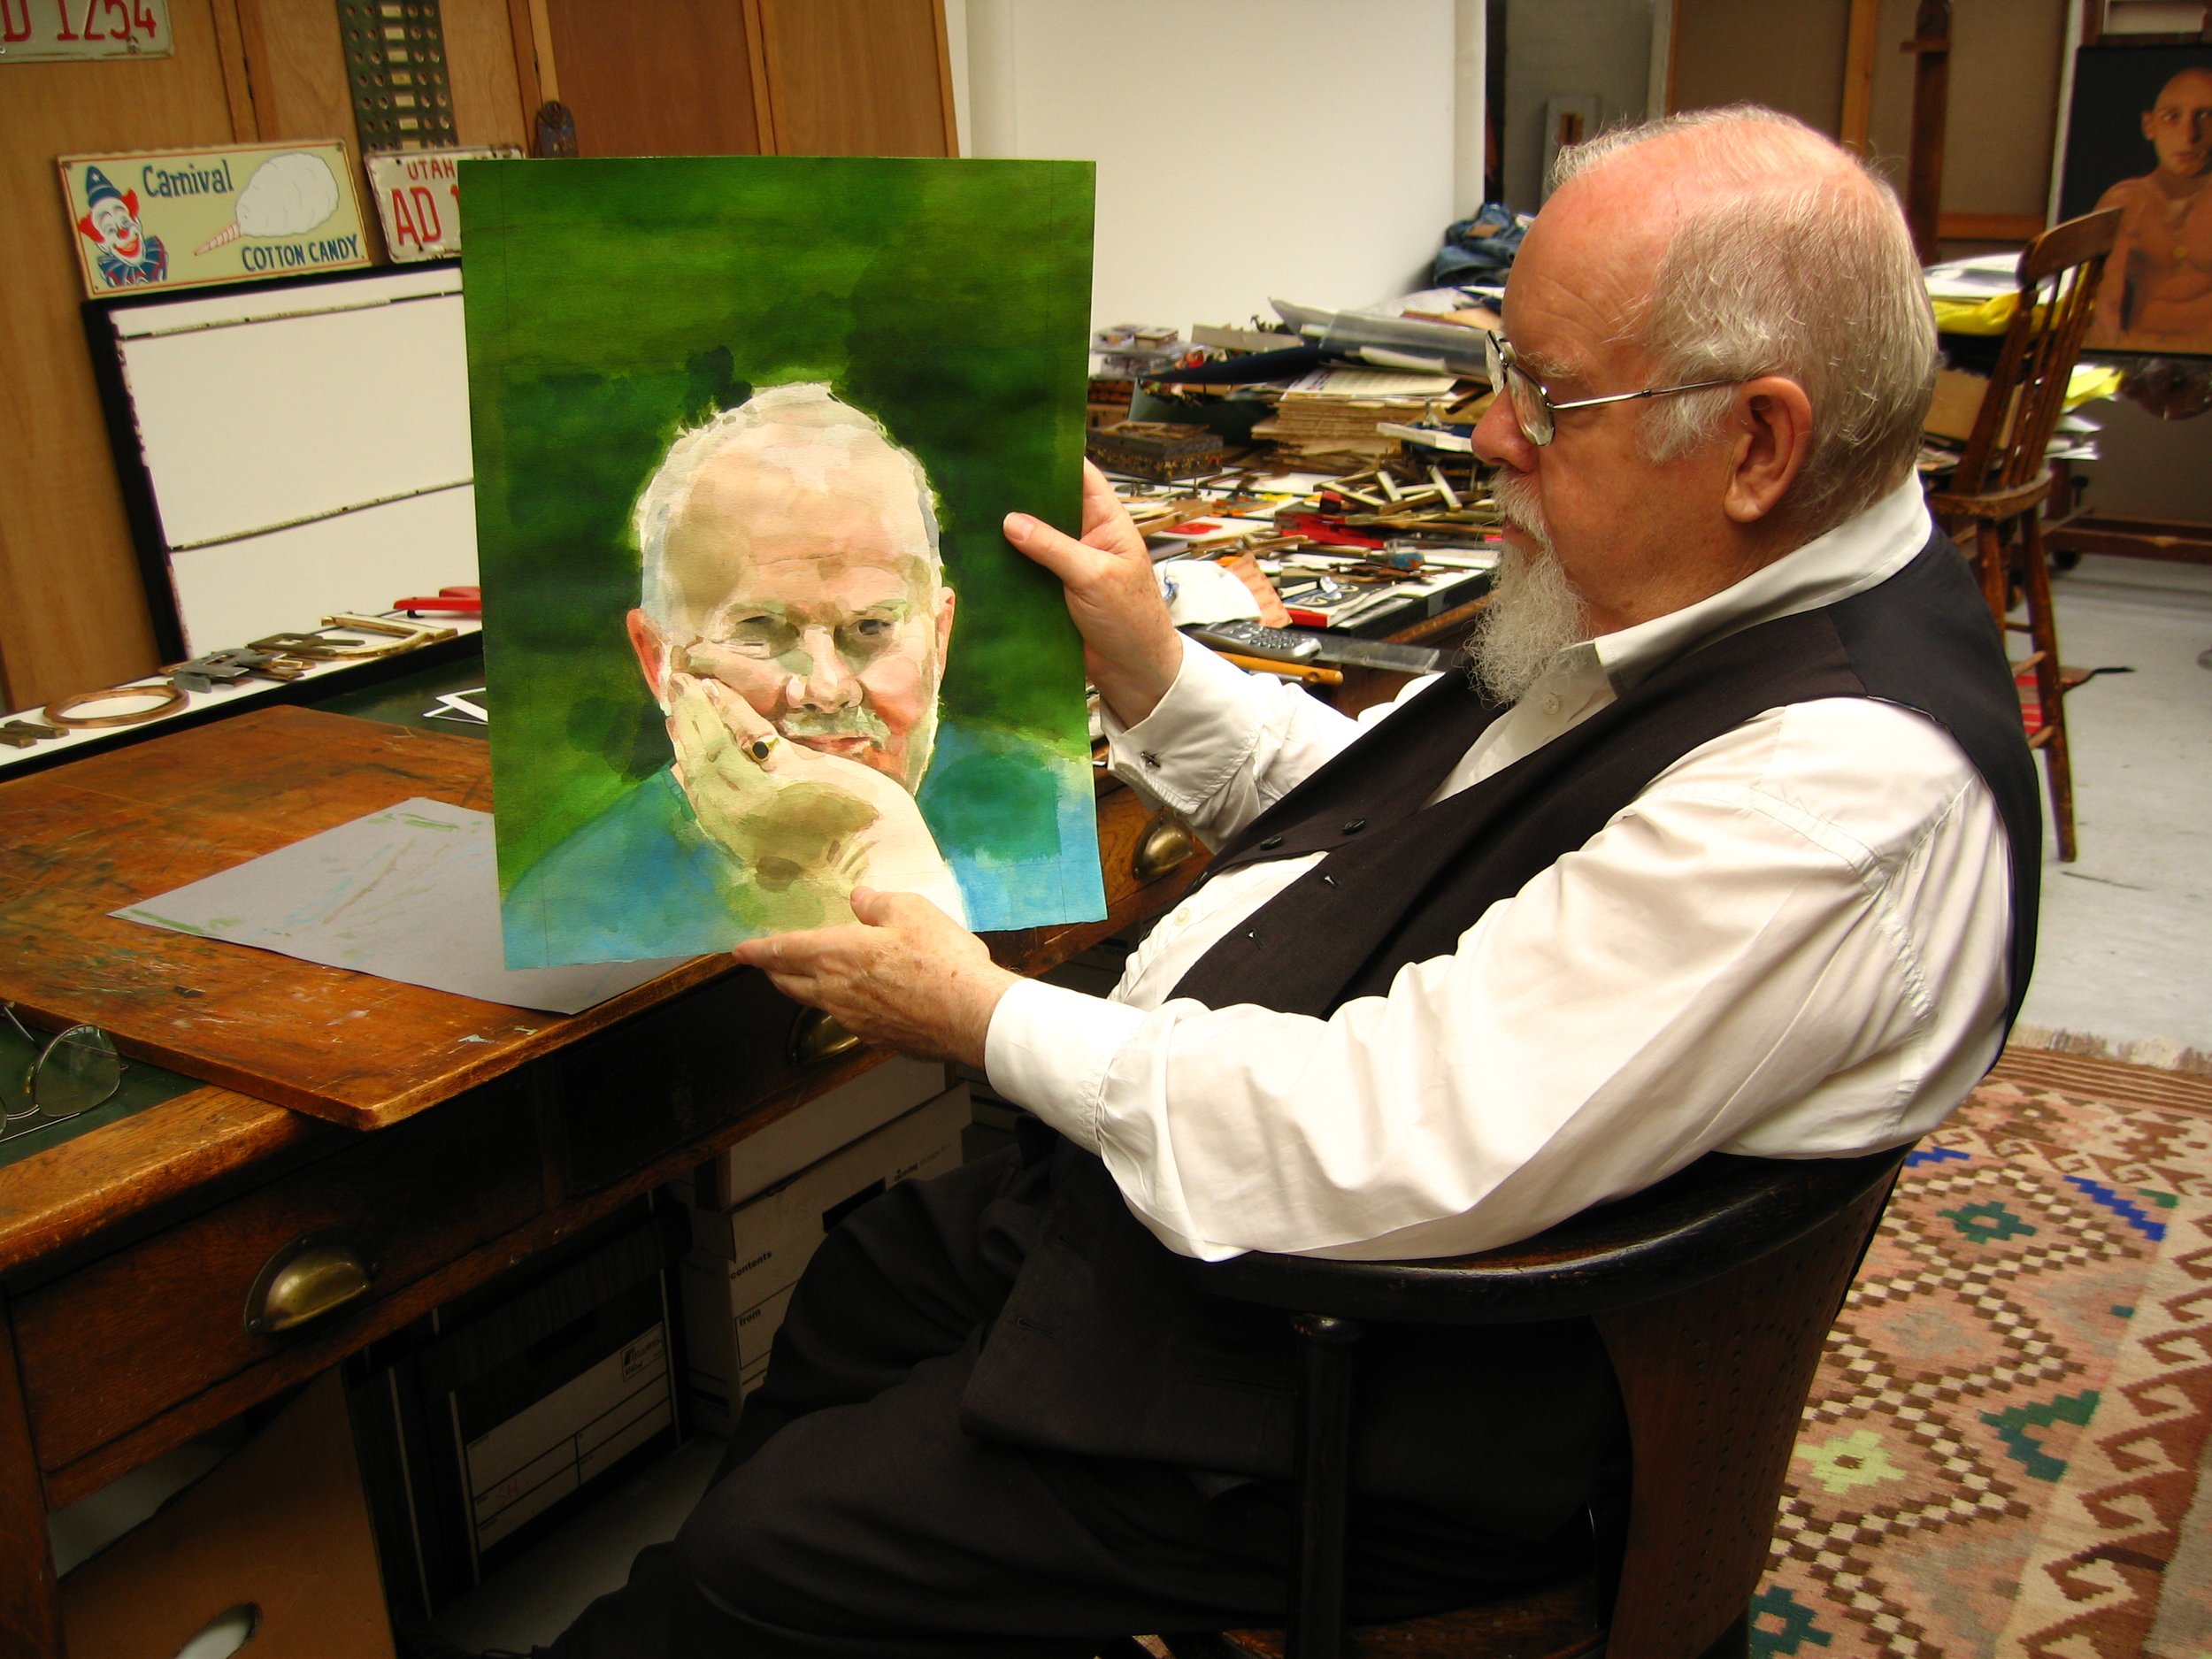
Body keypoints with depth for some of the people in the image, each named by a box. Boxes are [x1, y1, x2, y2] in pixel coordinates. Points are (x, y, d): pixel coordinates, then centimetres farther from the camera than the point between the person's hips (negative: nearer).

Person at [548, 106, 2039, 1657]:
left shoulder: (1846, 779, -31)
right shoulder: (1682, 603, 0)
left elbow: (1384, 1152, -33)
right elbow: (1385, 812, 14)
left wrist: (984, 1018, -20)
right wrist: (1150, 670, -1)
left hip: (1390, 1383, -10)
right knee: (864, 1273, 24)